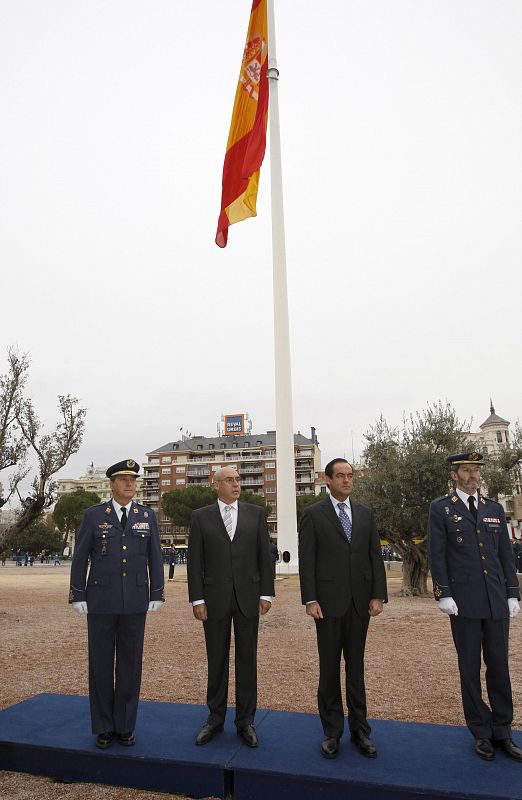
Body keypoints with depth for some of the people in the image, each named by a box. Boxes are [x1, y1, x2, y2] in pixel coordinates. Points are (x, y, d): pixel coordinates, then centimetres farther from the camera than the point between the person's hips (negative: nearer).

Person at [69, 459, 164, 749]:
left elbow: (155, 558, 4)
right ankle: (104, 727, 23)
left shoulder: (148, 515, 2)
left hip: (135, 602, 1)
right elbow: (80, 558, 0)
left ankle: (125, 725, 22)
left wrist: (157, 594, 1)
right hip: (101, 600, -1)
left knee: (131, 663, 8)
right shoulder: (93, 515, -2)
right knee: (101, 662, 8)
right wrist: (78, 596, -3)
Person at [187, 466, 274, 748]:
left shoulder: (255, 513, 3)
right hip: (215, 598, 0)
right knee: (216, 660, 10)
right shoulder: (200, 516, 1)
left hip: (248, 596, 1)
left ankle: (245, 721, 22)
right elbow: (194, 561, 0)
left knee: (247, 659, 8)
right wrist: (197, 599, -5)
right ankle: (215, 719, 26)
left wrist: (266, 594, -2)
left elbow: (264, 556, 3)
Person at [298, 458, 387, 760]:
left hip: (360, 602, 3)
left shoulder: (366, 513, 8)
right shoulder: (313, 514, -3)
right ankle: (332, 732, 20)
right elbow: (306, 560, -5)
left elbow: (375, 555, 7)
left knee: (356, 666, 13)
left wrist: (378, 595, -1)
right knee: (329, 667, 7)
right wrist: (310, 599, -11)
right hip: (328, 601, -3)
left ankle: (359, 729, 25)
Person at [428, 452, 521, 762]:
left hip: (497, 601, 3)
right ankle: (482, 733, 20)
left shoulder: (495, 508, 10)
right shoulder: (441, 509, -1)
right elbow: (436, 555, -5)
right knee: (470, 668, 7)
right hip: (464, 602, -3)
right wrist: (443, 595, -10)